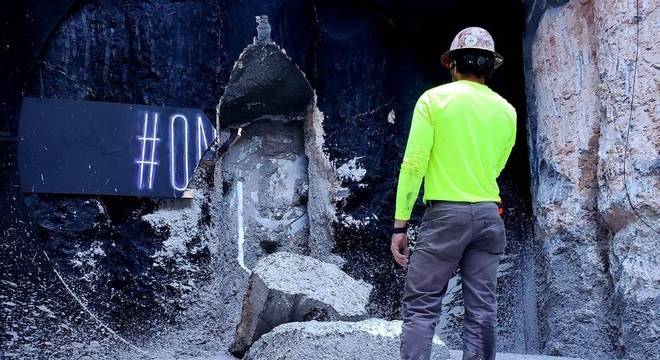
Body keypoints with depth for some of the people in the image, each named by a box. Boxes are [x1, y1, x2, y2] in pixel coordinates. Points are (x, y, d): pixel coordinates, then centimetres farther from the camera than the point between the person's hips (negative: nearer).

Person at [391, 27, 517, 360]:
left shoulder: (434, 99, -3)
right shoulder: (506, 111, 8)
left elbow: (414, 164, -8)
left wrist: (400, 224, -5)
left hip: (445, 214, -4)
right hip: (489, 216, 4)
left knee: (420, 307, -3)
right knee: (482, 311, 5)